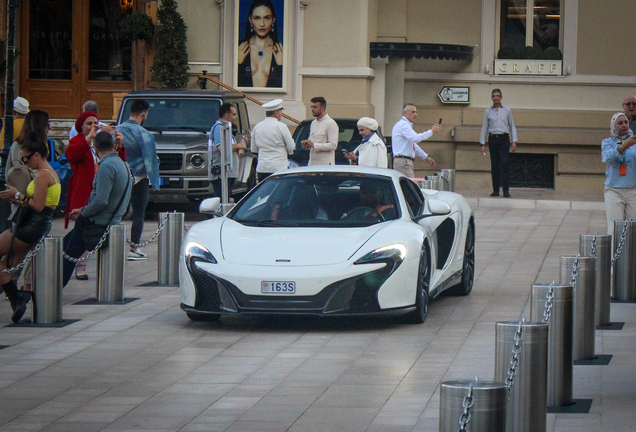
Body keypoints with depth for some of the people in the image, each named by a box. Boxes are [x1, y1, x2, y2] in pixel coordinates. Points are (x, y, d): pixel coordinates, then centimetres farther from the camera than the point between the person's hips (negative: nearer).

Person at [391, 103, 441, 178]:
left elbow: (414, 145, 30)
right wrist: (432, 131, -17)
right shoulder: (403, 124, -11)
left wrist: (426, 157, 26)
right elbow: (416, 138, -25)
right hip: (403, 162, -11)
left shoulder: (405, 125, 23)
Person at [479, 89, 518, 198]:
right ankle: (495, 190, 5)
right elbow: (484, 127, 11)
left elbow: (512, 126, 9)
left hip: (504, 139, -1)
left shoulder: (507, 110, 6)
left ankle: (506, 190, -12)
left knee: (505, 163, -12)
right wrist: (483, 144, 6)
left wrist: (514, 142, 1)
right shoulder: (488, 111, 8)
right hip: (493, 139, 1)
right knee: (494, 165, 1)